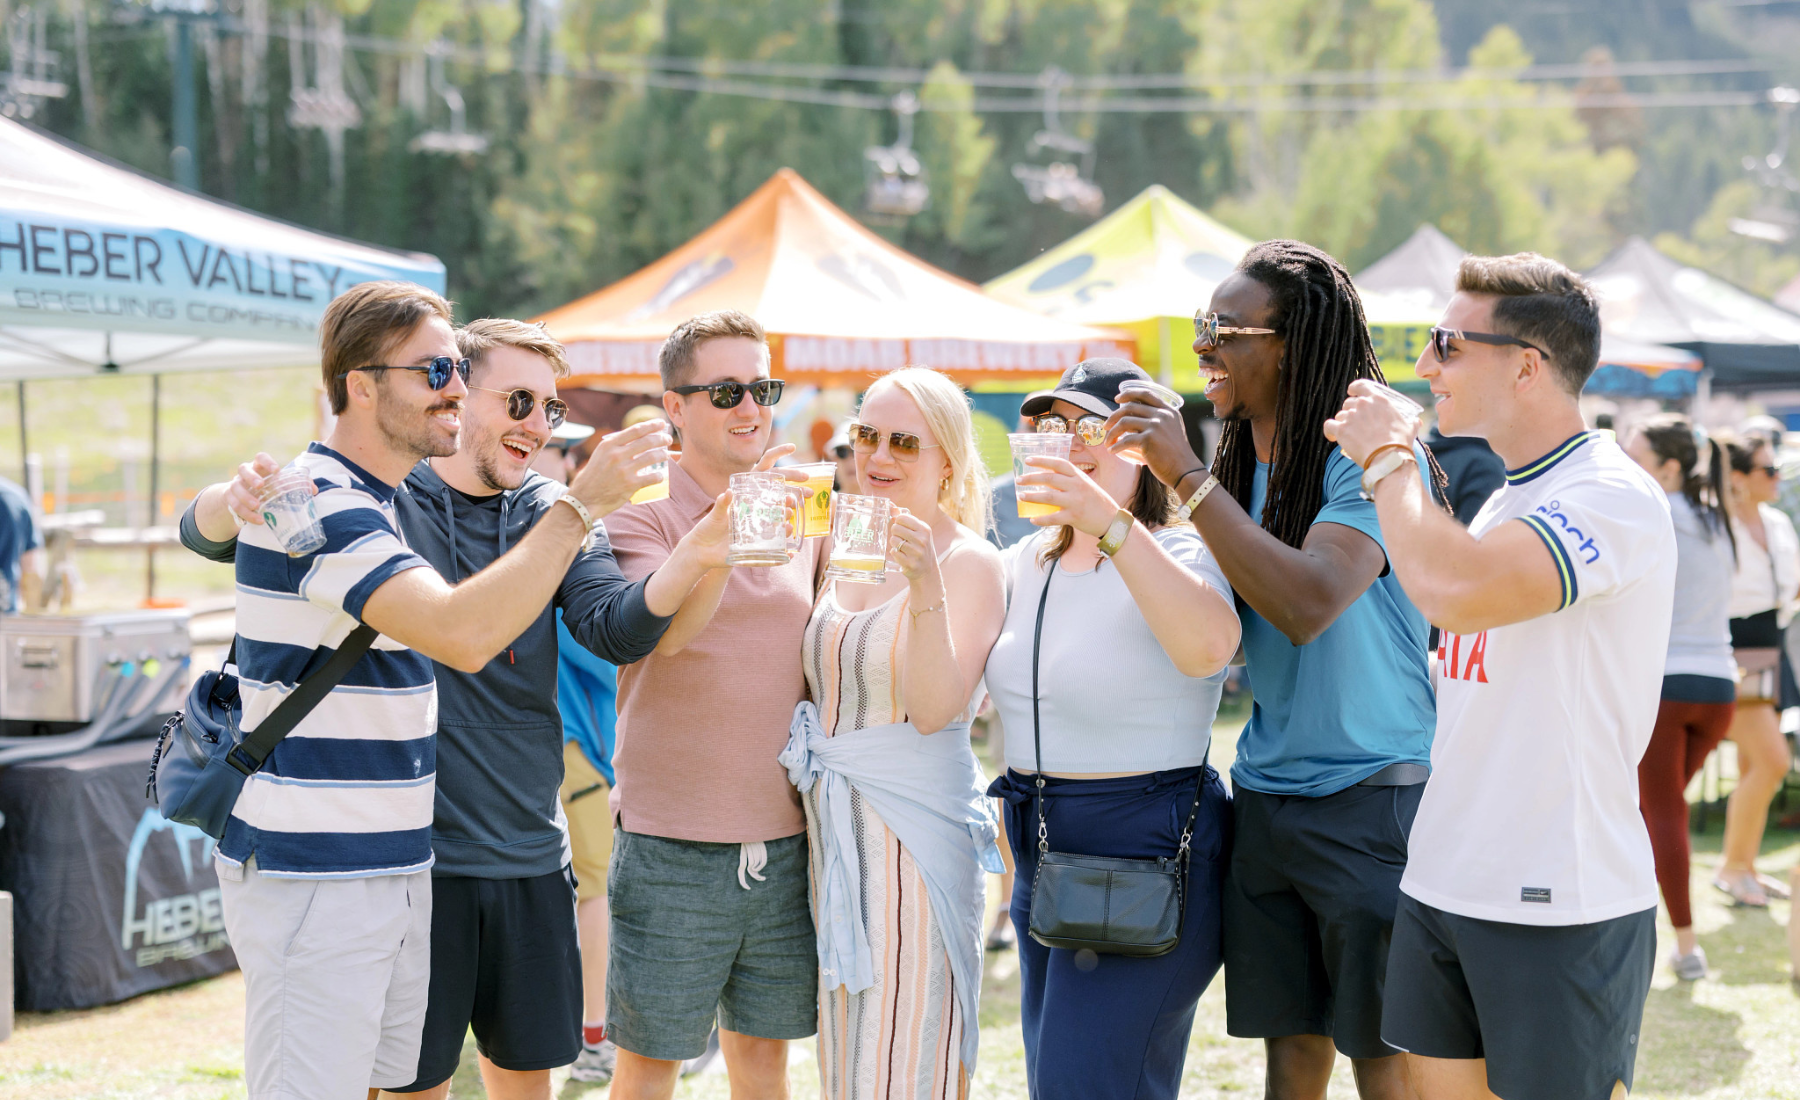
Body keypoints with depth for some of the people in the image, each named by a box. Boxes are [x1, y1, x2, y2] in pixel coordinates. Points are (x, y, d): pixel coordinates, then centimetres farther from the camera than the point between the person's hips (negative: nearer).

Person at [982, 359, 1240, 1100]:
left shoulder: (1178, 555, -13)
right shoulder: (1025, 564, 10)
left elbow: (1208, 645, -37)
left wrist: (1112, 525, -43)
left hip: (1145, 855, -8)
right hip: (1040, 853, 8)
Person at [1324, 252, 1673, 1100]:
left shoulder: (1614, 498, -15)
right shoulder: (1505, 502, 15)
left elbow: (1455, 589, -29)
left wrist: (1386, 456, -16)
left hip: (1561, 903, -8)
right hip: (1443, 882, 8)